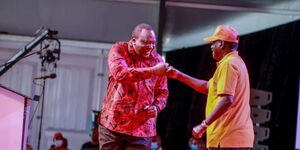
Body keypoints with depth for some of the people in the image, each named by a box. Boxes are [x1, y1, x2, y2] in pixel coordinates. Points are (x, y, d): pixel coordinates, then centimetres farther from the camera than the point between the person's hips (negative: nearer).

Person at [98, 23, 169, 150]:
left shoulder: (157, 60, 7)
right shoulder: (119, 50, -2)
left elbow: (162, 92, 11)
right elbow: (120, 74, -22)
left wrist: (156, 107, -11)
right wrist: (153, 71, -24)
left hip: (141, 128, 2)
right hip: (113, 123, -2)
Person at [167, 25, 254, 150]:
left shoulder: (228, 64, -12)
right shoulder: (236, 62, 21)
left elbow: (227, 100, -23)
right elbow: (208, 87, 28)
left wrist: (204, 125, -21)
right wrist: (178, 75, 25)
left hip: (226, 138, -10)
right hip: (239, 136, 10)